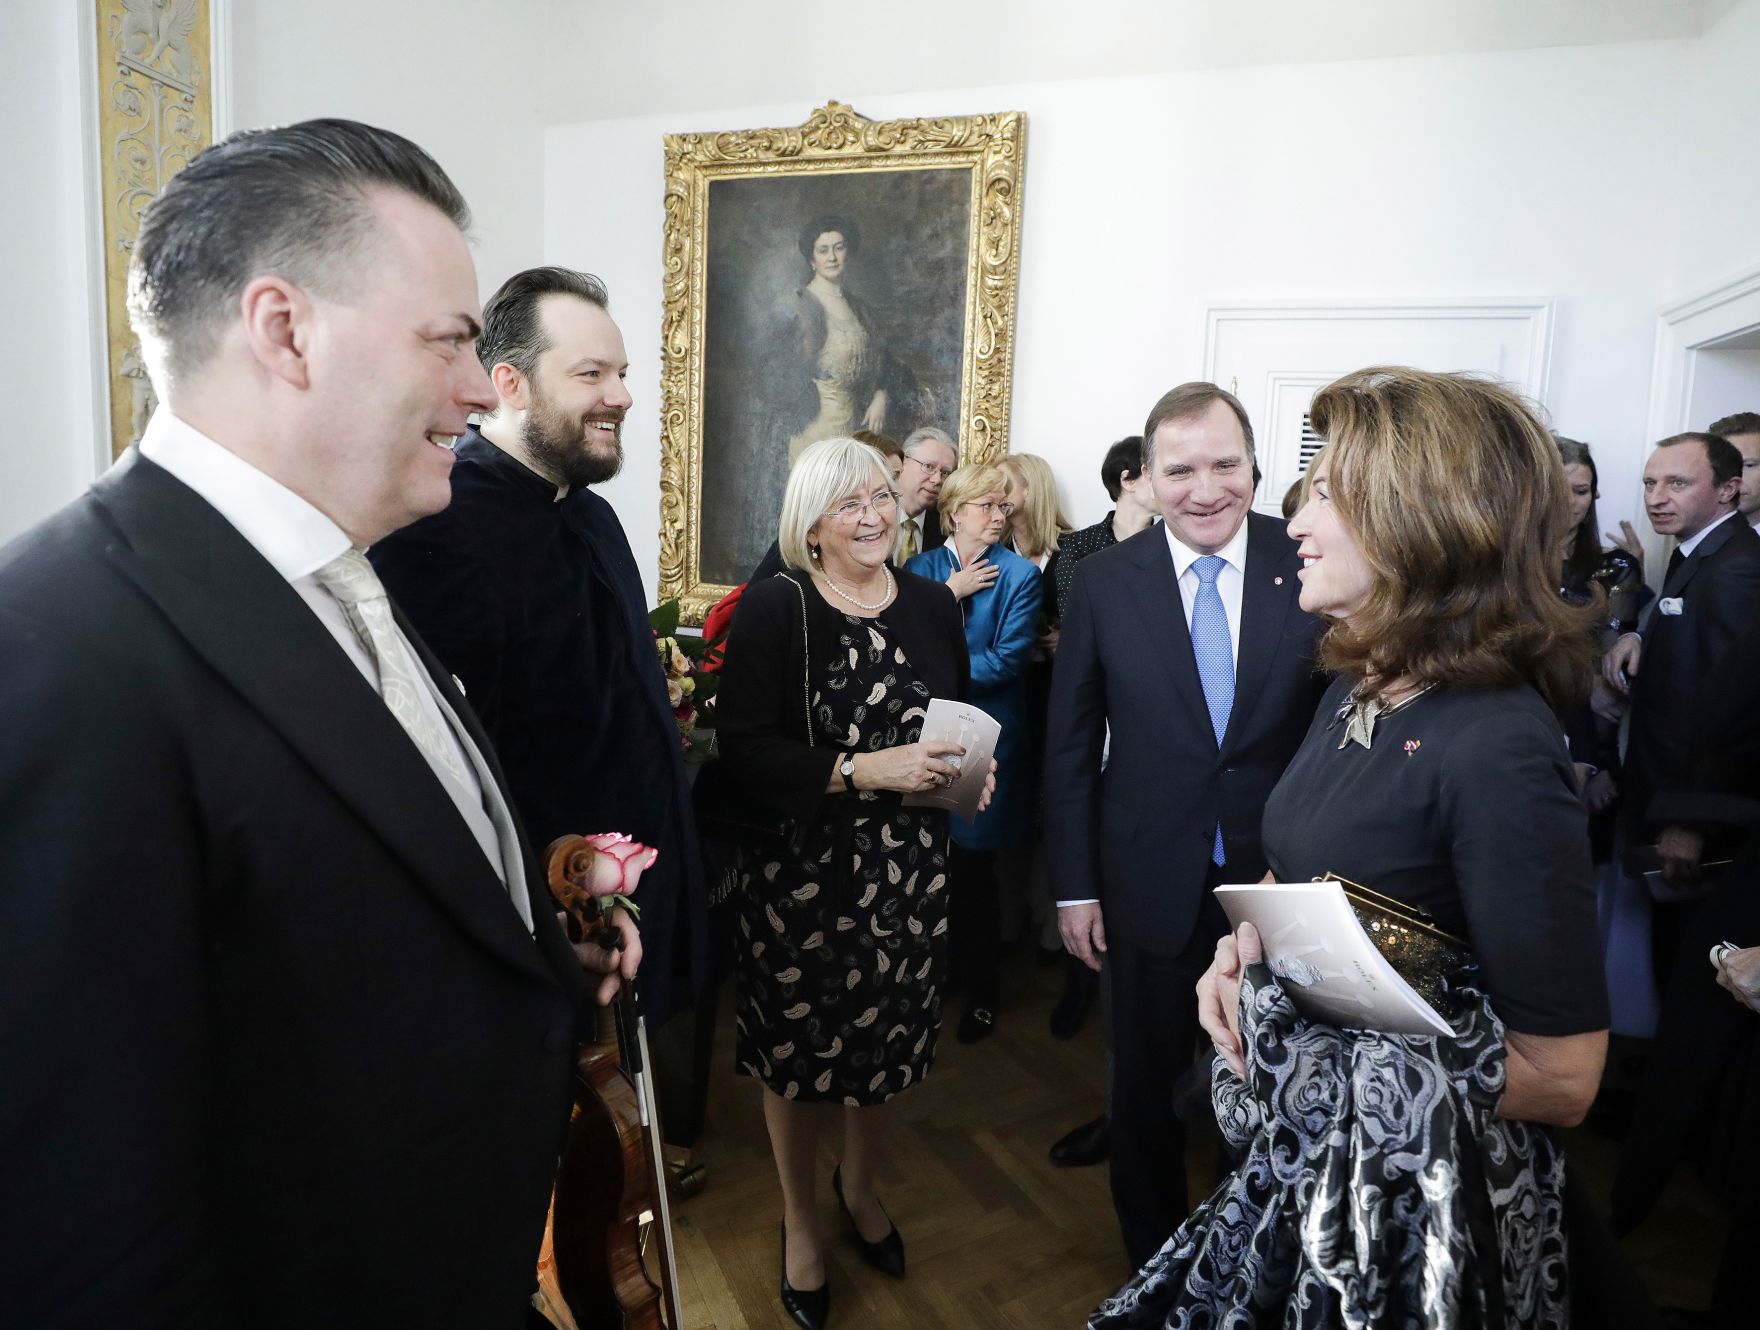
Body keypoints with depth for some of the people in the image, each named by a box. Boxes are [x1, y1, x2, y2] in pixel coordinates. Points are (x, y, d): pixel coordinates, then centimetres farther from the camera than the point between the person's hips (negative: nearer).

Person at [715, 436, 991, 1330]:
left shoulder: (932, 605, 4)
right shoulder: (774, 609, -10)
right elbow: (742, 751, -17)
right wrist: (862, 769, -23)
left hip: (908, 868, 4)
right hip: (802, 867, -3)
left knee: (889, 1037, 16)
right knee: (798, 1048, 11)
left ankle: (859, 1185, 47)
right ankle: (799, 1217, 40)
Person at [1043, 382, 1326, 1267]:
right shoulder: (1105, 581, -7)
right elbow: (1071, 744, -3)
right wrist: (1075, 885, -3)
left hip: (1282, 880, 0)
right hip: (1151, 884, 0)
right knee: (1146, 1079, 19)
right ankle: (1154, 1254, 46)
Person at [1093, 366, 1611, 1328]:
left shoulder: (1498, 750, -27)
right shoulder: (1358, 686, -1)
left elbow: (1563, 1076, -23)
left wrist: (1335, 1055, -20)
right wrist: (1248, 947, -6)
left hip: (1412, 1193, -7)